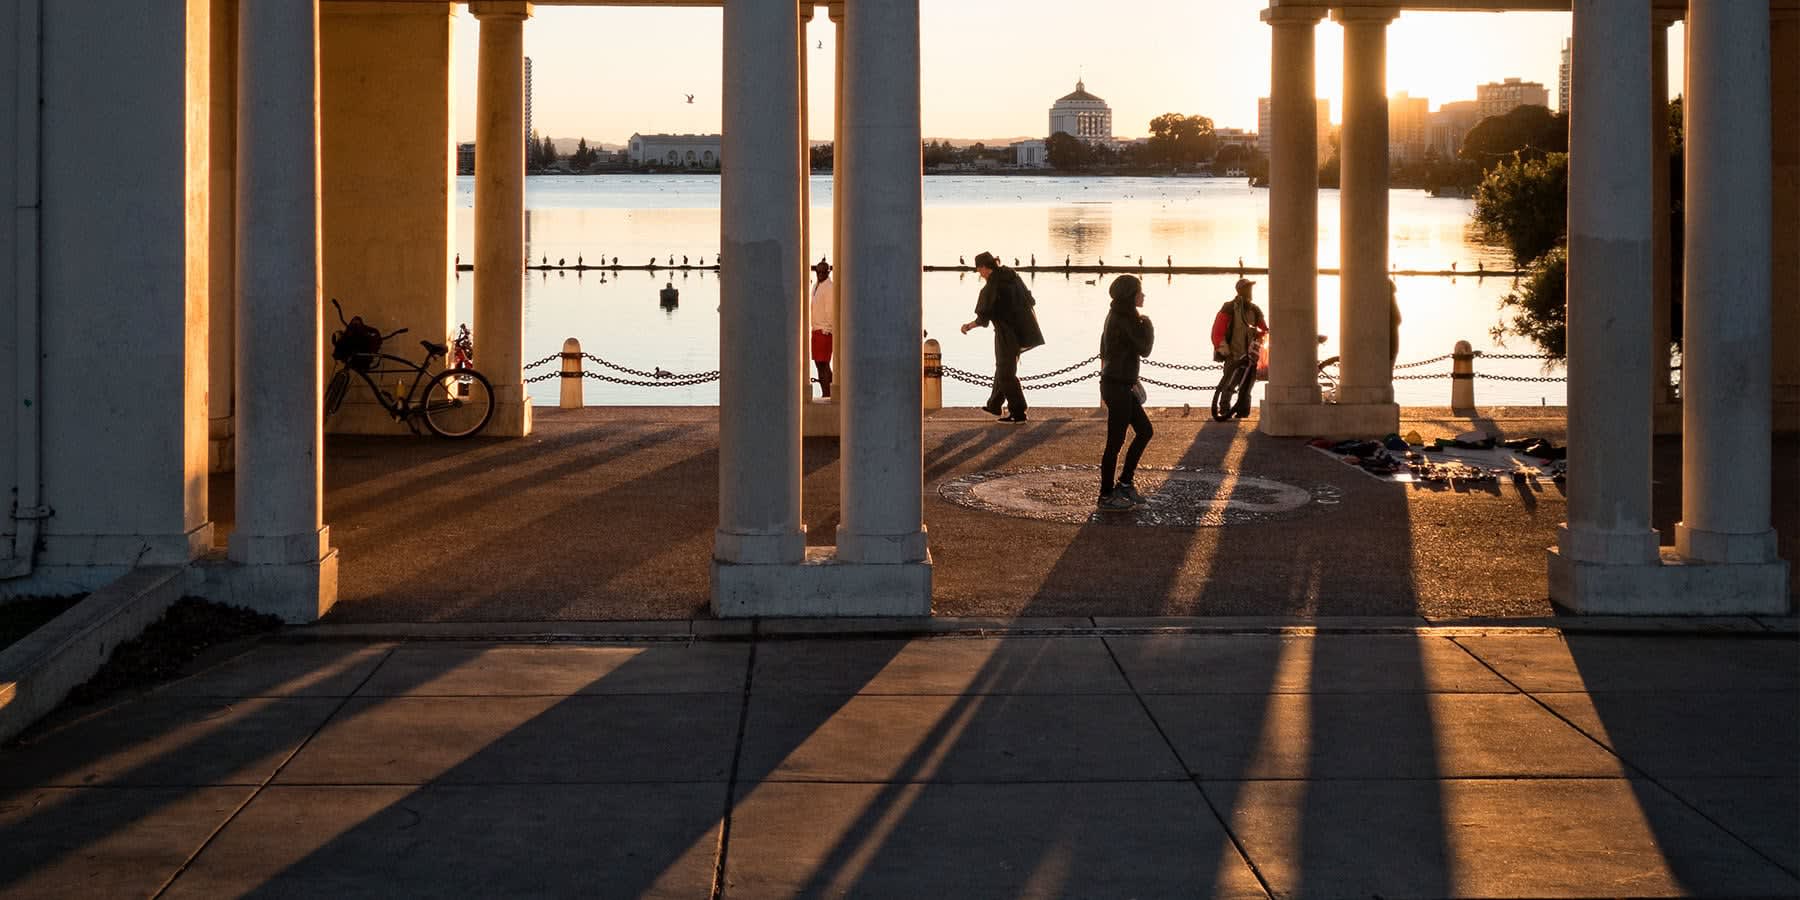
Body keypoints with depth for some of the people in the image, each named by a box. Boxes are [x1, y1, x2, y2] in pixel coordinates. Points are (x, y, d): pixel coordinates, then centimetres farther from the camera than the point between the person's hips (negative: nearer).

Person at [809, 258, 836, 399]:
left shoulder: (830, 287, -10)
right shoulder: (816, 287, 18)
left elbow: (830, 310, -15)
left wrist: (827, 330, -17)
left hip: (824, 330, -9)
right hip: (816, 329, 9)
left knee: (823, 363, -10)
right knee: (818, 363, 10)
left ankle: (826, 394, -10)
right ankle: (825, 394, 14)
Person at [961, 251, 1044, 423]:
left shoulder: (989, 289, -19)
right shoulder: (1014, 278, 3)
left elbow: (983, 319, -17)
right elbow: (1029, 301, 12)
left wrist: (969, 326, 1)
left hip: (1007, 335, -8)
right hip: (1023, 330, 8)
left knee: (1006, 374, 4)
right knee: (1004, 368, 22)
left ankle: (1018, 413, 6)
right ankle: (994, 405, 35)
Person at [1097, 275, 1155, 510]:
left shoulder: (1116, 315, 11)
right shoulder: (1126, 319, -19)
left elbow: (1104, 351, 18)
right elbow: (1144, 349, -17)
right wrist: (1147, 325, -3)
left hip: (1117, 384, 10)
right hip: (1118, 387, -10)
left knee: (1144, 431, 16)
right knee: (1116, 441, -2)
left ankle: (1124, 483, 22)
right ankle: (1106, 496, 6)